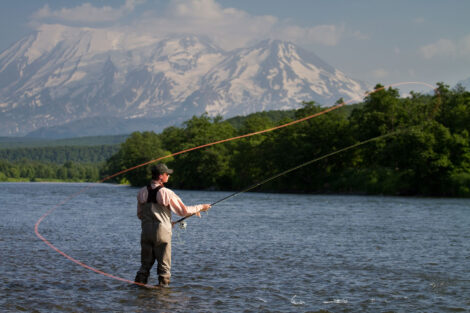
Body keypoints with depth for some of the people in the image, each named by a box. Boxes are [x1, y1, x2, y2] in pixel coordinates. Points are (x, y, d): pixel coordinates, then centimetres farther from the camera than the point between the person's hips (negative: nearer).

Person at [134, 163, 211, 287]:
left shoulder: (142, 192, 4)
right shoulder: (166, 193, -11)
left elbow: (140, 215, 13)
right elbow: (183, 211, -6)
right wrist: (200, 208, 10)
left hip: (146, 232, 5)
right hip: (162, 233, -4)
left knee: (145, 264, 11)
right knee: (164, 266, 6)